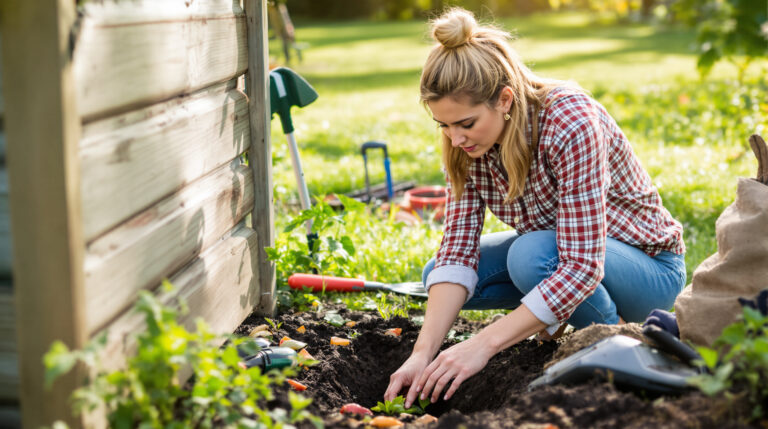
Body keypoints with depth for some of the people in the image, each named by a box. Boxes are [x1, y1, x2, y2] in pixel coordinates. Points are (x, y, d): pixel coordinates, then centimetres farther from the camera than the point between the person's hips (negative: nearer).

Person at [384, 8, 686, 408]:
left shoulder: (571, 123, -33)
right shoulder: (467, 140, -13)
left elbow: (582, 266, -37)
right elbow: (457, 250, -16)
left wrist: (483, 344, -40)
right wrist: (422, 354, -28)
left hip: (648, 266, -6)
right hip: (552, 247, 7)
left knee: (532, 256, -35)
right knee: (436, 275, -10)